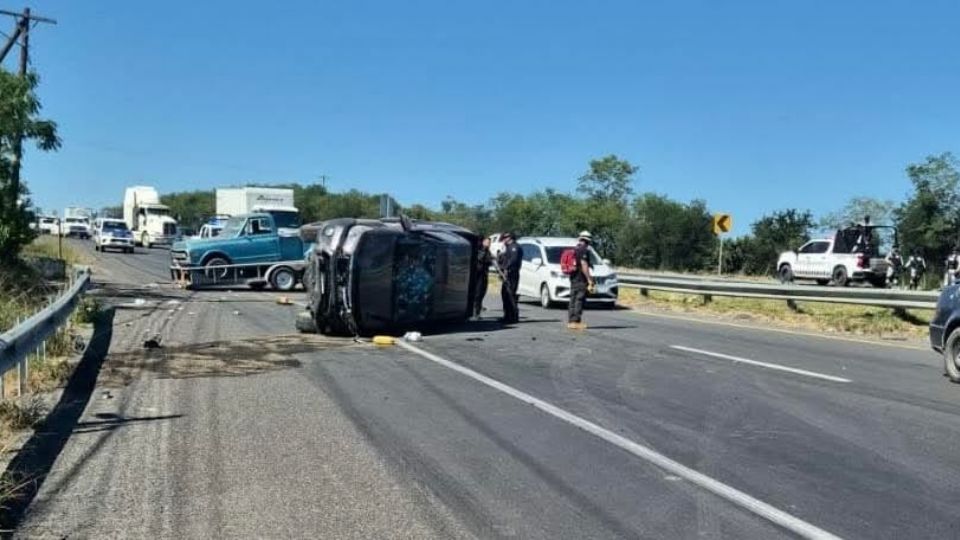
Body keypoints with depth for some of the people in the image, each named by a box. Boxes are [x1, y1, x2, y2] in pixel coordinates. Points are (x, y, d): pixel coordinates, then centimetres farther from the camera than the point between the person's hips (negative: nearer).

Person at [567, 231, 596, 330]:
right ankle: (576, 322, -9)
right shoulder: (584, 250, -12)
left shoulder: (575, 250, 15)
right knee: (579, 300, -7)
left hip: (573, 278, 9)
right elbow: (584, 265, -19)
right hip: (581, 280, -9)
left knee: (573, 300, 12)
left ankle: (571, 321, 13)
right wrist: (590, 280, -18)